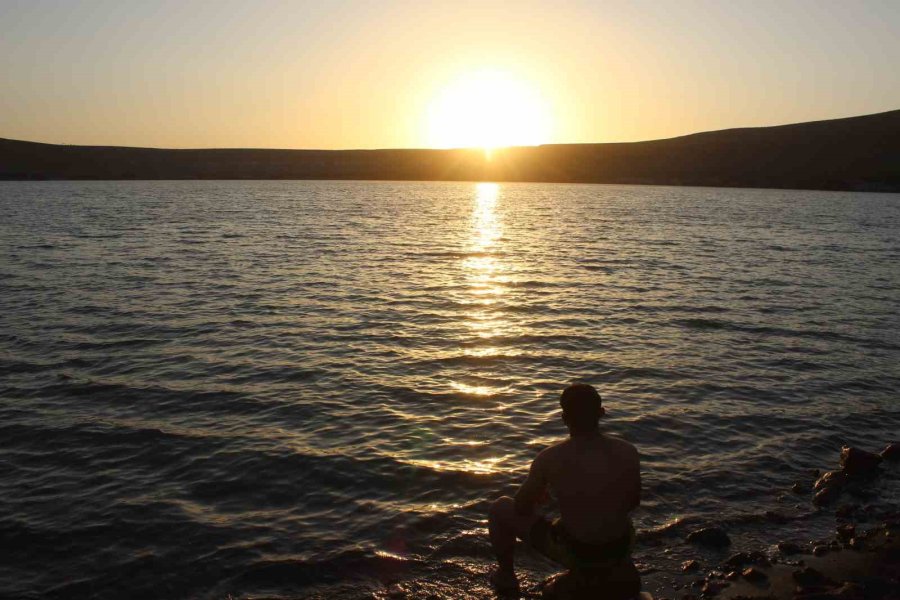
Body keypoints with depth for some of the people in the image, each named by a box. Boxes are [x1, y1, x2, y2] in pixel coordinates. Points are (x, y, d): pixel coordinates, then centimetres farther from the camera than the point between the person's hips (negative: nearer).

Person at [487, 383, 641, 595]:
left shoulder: (550, 458, -21)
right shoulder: (628, 451, -13)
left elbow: (522, 507, -6)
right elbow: (633, 502, 5)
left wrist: (536, 496, 17)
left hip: (575, 553, -4)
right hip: (620, 548, 4)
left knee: (499, 508, 17)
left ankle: (506, 577, 32)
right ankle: (626, 570, 40)